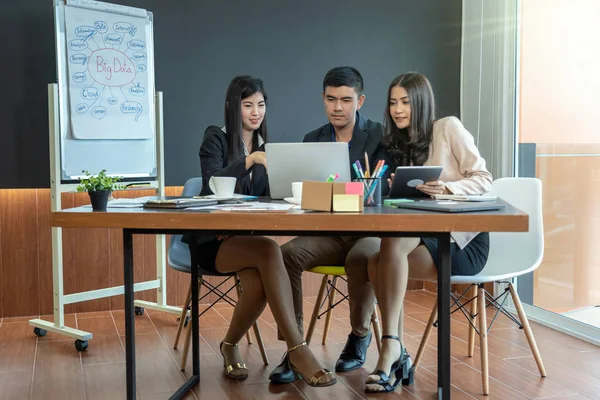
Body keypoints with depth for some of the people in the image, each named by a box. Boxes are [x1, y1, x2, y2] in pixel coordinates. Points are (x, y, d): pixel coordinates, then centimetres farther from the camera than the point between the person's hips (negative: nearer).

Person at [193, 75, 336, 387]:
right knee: (270, 251, -35)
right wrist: (249, 161, -28)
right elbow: (211, 184, -17)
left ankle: (230, 346, -3)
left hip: (247, 237, 4)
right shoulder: (215, 138, 0)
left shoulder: (264, 146, 16)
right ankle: (297, 350, -36)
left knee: (258, 285, -31)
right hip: (214, 239, -4)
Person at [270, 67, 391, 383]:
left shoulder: (381, 136, 0)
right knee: (287, 254, -26)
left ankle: (360, 334, -9)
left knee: (361, 258, -37)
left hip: (371, 230, -3)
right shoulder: (313, 140, 12)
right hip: (327, 232, 3)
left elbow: (382, 189, -11)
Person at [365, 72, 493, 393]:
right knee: (376, 262, -25)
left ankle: (390, 348, -32)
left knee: (393, 243, -32)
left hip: (463, 239, -5)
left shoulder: (448, 128, 0)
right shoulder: (399, 145, 18)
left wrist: (446, 188, -24)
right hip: (427, 237, 5)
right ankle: (396, 356, -26)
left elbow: (483, 180, -6)